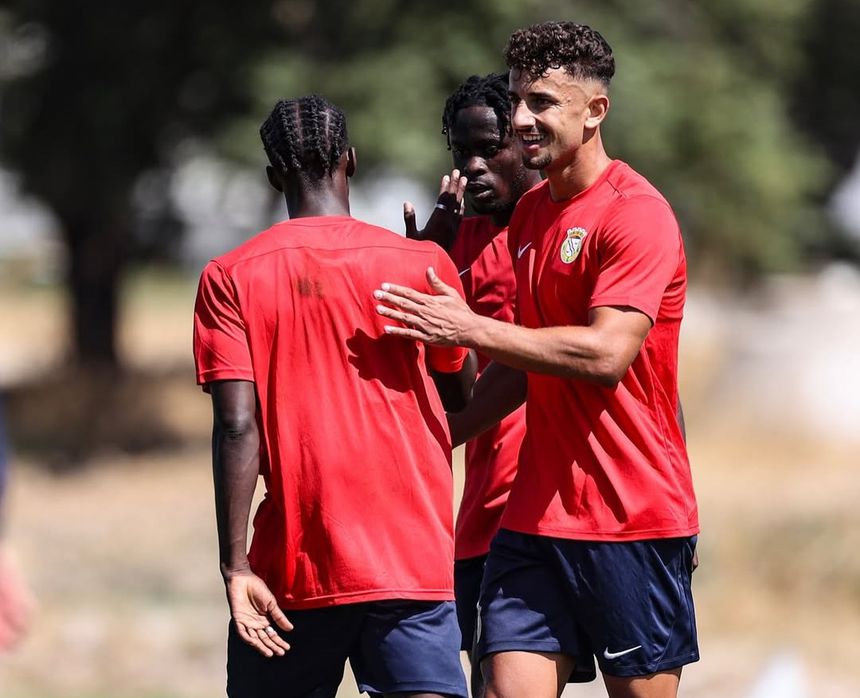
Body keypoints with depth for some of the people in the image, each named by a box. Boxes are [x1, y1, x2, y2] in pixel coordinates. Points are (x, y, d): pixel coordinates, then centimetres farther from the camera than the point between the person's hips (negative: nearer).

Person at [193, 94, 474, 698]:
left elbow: (237, 426, -8)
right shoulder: (421, 264, 2)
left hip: (294, 568, 0)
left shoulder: (230, 279, 0)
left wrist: (236, 567, -8)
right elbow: (462, 394, 15)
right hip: (413, 561, 0)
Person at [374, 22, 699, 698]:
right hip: (537, 510, 7)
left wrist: (471, 329, -22)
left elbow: (607, 354, -23)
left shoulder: (635, 213, -11)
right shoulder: (530, 213, 14)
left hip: (633, 515, -7)